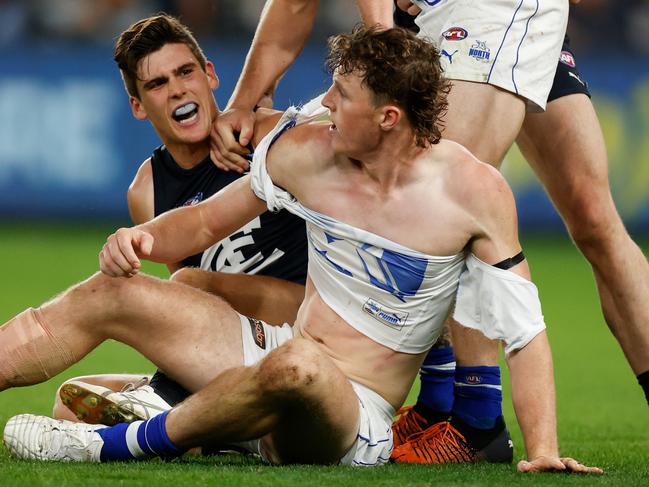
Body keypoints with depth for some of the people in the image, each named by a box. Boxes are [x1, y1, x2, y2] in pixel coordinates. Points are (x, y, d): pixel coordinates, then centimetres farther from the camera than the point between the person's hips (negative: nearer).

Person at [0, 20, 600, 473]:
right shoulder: (307, 151, -3)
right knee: (108, 294, -3)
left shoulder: (474, 192, -16)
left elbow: (526, 330, -13)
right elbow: (203, 223, 10)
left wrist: (543, 450, -23)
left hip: (357, 418, -6)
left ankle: (118, 444, -21)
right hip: (277, 351, 6)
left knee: (298, 364, -41)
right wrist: (143, 236, -12)